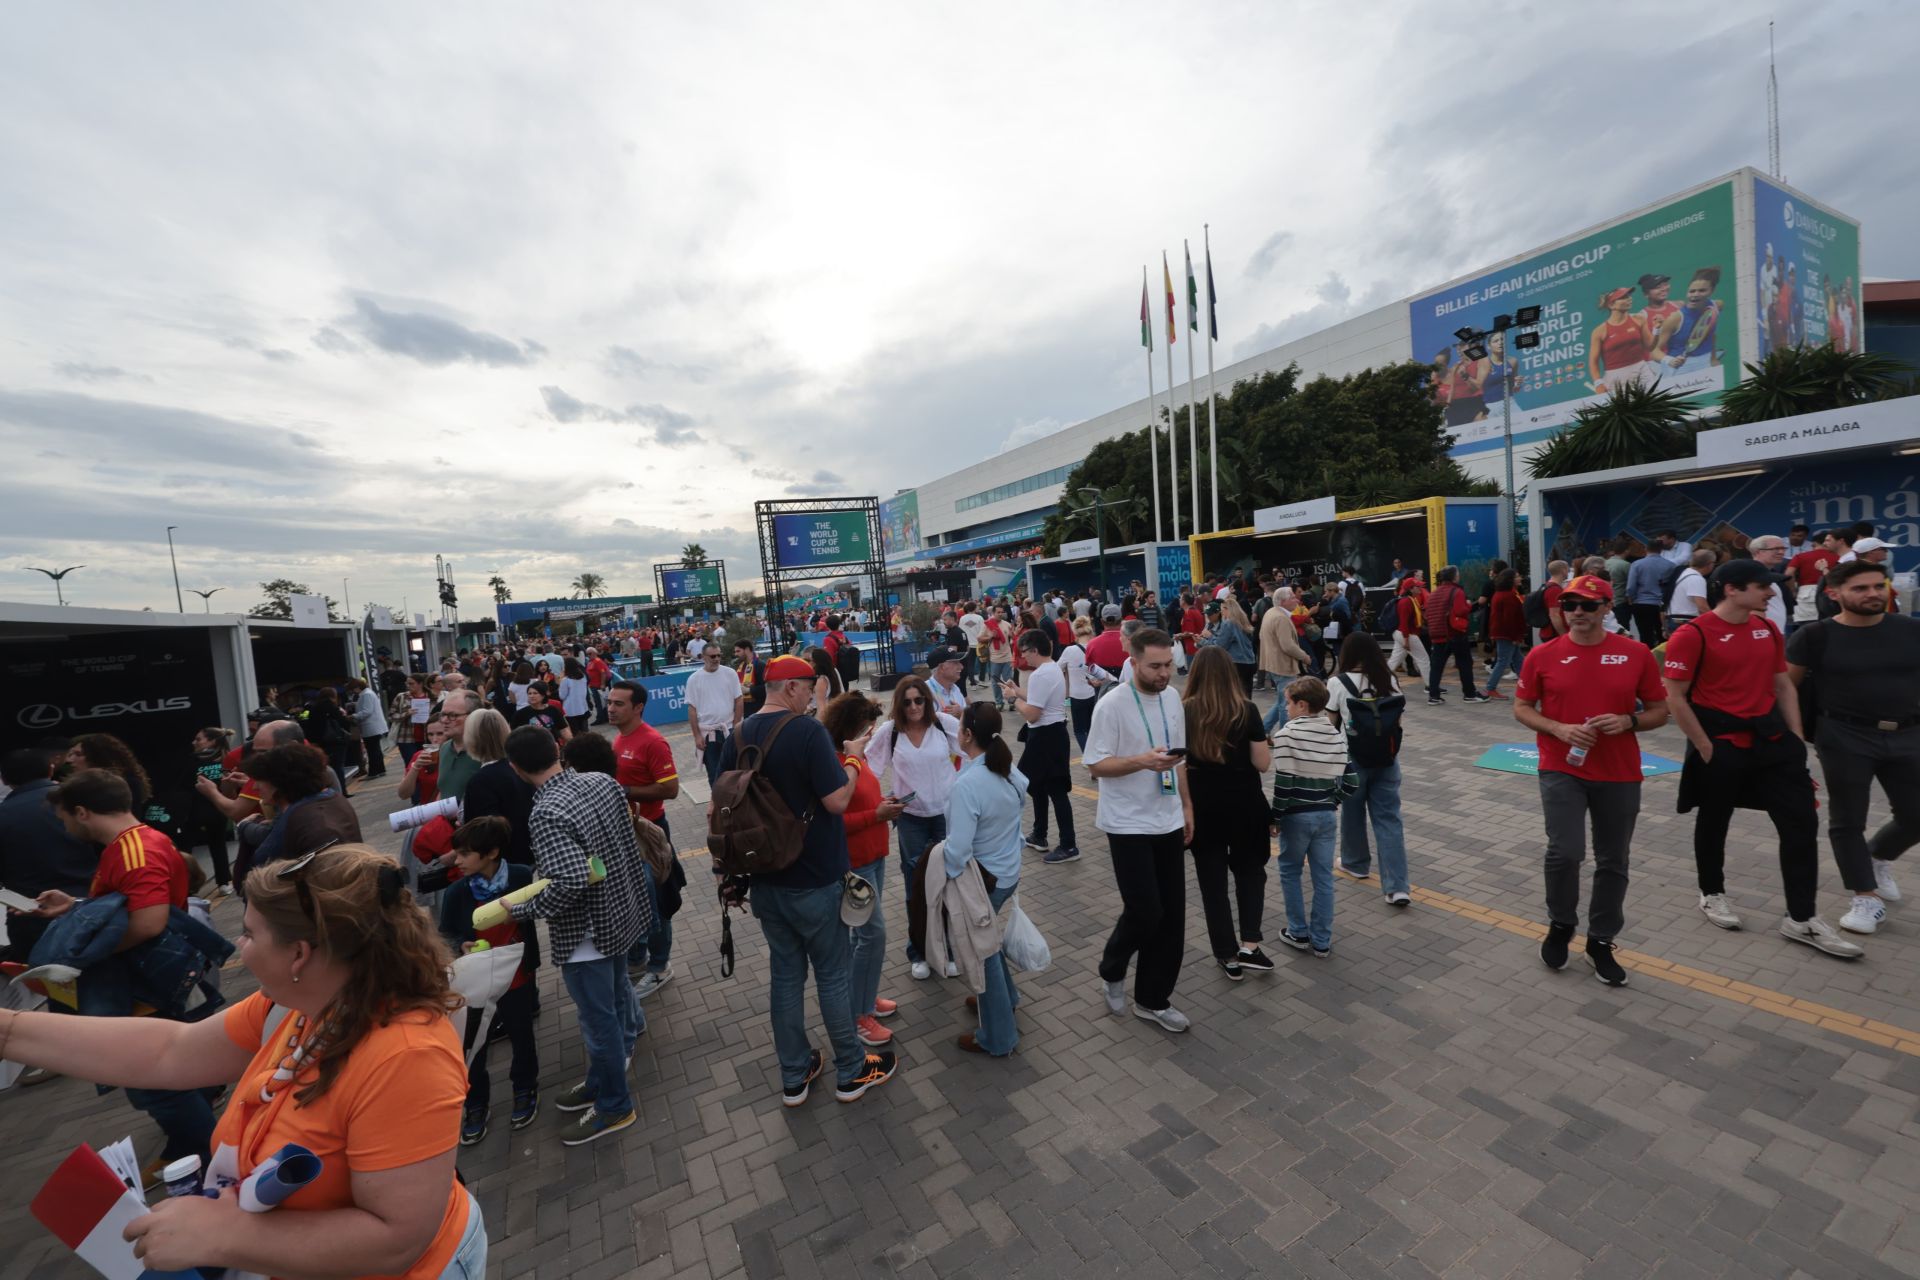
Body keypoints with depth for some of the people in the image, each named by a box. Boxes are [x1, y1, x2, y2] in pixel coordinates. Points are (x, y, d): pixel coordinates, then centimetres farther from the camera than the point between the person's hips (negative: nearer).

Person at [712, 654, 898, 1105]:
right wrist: (852, 767, -7)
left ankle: (794, 1078, 32)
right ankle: (852, 1072, 28)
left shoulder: (737, 738, 1)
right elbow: (837, 801, -24)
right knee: (833, 975, 11)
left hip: (765, 880, 6)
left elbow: (719, 809, 6)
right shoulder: (807, 730, -21)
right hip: (815, 881, -6)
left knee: (784, 974, 18)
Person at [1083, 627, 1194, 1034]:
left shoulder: (1173, 700, 5)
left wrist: (1186, 805, 15)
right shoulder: (1111, 706, -17)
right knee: (1144, 911, -5)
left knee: (1171, 915, 10)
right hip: (1128, 825, -7)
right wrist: (1141, 761, -29)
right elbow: (1095, 765, -16)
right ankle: (1111, 972, 25)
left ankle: (1152, 999, 26)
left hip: (1167, 822, 7)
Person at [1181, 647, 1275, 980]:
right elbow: (1262, 763, -6)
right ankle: (1249, 945, 14)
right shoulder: (1246, 710, -9)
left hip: (1202, 807, 0)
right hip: (1244, 804, 0)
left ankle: (1228, 955, 21)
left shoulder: (1183, 711, -9)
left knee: (1212, 879, 13)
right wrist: (1266, 744, 13)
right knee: (1250, 870, 22)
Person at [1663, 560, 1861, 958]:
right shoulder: (1693, 635, -15)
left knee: (1802, 823, 5)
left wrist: (1796, 738, 8)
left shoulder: (1767, 630, 8)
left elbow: (1783, 687, 15)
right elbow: (1675, 697, -15)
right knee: (1714, 822, 10)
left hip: (1770, 737, 6)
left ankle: (1802, 919, 16)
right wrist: (1705, 747, -13)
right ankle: (1712, 895, 31)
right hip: (1722, 743, -6)